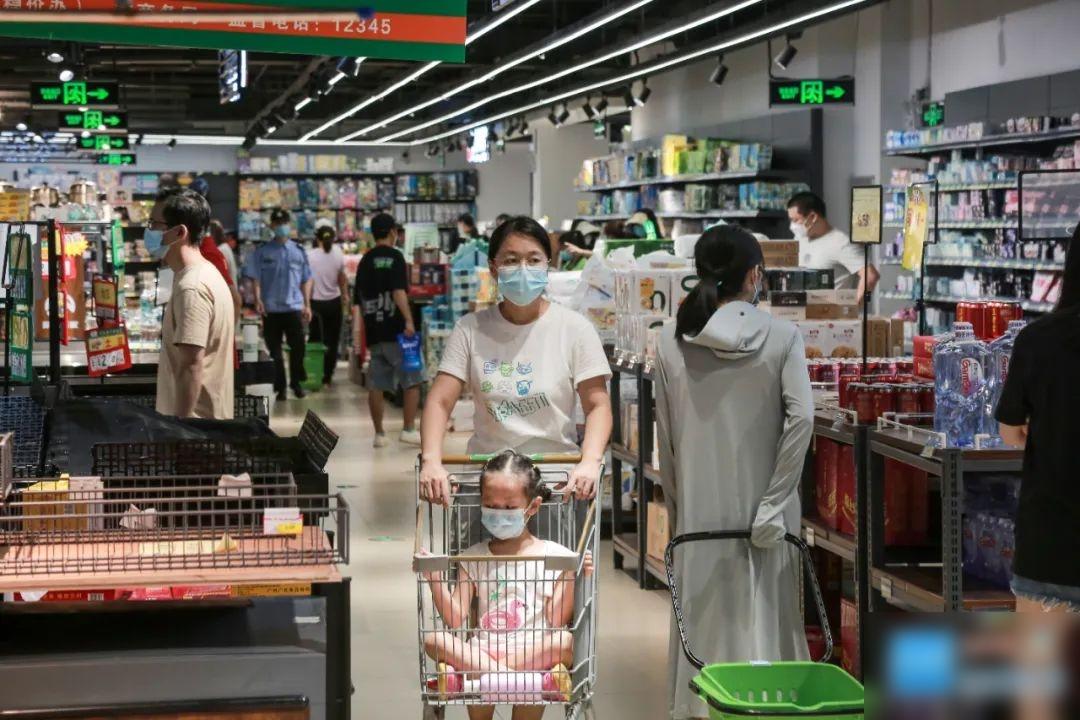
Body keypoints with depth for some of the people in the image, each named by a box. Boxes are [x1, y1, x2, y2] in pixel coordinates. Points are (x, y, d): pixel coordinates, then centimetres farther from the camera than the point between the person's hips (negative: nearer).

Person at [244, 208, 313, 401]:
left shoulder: (298, 251, 10)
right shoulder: (262, 251, 4)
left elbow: (306, 279, 13)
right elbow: (255, 277, 1)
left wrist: (307, 304, 7)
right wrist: (258, 299, -12)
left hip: (294, 307, 1)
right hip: (271, 308, -1)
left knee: (298, 347, -1)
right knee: (274, 350, 3)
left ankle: (296, 383, 16)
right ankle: (279, 387, 11)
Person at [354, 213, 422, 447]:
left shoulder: (365, 261, 14)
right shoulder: (395, 257, -6)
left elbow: (359, 299, 19)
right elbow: (399, 291, -19)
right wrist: (409, 320, -23)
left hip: (373, 331, 6)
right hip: (395, 329, -6)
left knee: (376, 384, 7)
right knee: (412, 381, 1)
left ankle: (379, 434, 10)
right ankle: (408, 430, -4)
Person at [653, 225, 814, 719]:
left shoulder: (672, 341, 0)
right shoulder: (782, 336, -5)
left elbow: (665, 436, 3)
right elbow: (801, 417, -15)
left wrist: (675, 505, 12)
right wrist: (774, 504, -13)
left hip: (700, 505, 1)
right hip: (763, 501, -1)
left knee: (704, 615, 7)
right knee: (765, 612, 6)